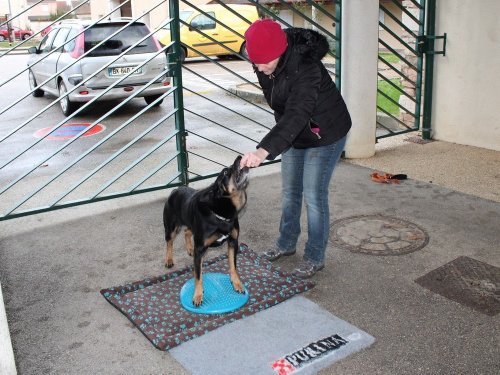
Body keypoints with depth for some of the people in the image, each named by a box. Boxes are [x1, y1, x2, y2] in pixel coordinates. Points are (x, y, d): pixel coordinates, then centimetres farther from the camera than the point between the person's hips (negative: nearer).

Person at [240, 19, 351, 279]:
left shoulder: (305, 68, -35)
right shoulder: (263, 64, -11)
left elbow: (296, 115, -46)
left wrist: (264, 150, -57)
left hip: (325, 134, -7)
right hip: (294, 134, 8)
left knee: (313, 195, -4)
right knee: (290, 192, 16)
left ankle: (315, 257, 12)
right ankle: (286, 243, 34)